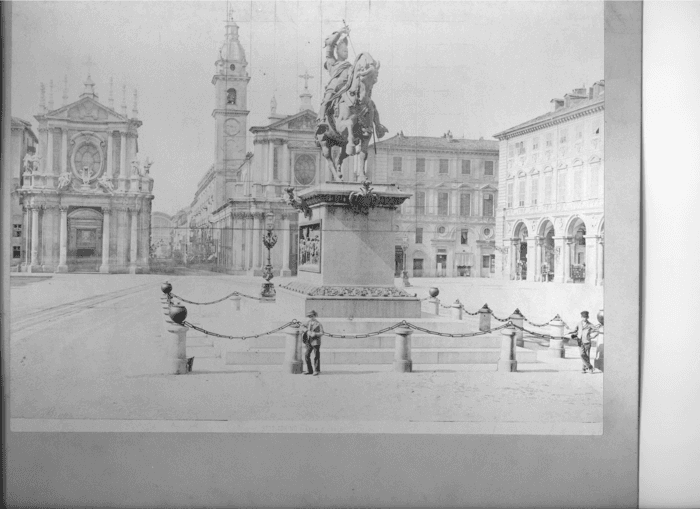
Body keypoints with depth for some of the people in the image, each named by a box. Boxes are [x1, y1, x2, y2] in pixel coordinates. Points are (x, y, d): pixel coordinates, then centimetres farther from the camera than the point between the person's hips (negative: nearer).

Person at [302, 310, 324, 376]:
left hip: (316, 342, -6)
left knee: (316, 357, -3)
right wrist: (307, 331, -8)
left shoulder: (318, 324, -9)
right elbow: (303, 327, 10)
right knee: (307, 356, 6)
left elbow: (322, 333, -14)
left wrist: (315, 334, -29)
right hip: (309, 342, 6)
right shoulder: (309, 322, 10)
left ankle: (317, 371, 6)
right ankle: (309, 370, 16)